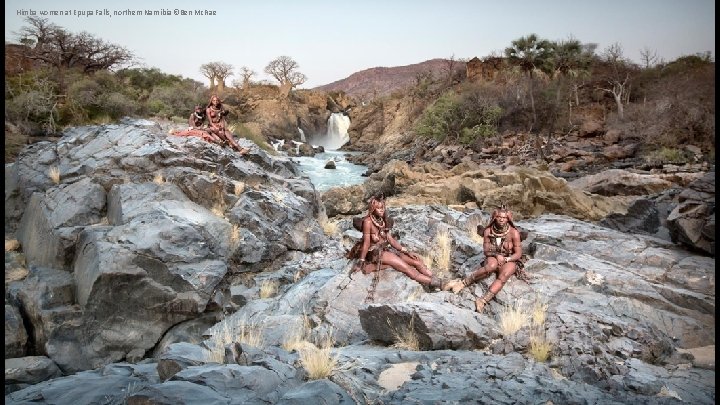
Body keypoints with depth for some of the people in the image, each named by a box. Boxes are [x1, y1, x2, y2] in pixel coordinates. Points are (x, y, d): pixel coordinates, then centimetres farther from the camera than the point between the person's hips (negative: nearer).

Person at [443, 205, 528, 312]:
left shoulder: (514, 232, -11)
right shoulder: (488, 231, -5)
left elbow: (518, 253, -6)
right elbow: (486, 251, 1)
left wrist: (506, 259, -21)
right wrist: (496, 255, -19)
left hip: (510, 260, -1)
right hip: (493, 258, 1)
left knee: (503, 276, -36)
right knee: (492, 266, -38)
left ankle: (482, 301, -47)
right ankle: (463, 283, -38)